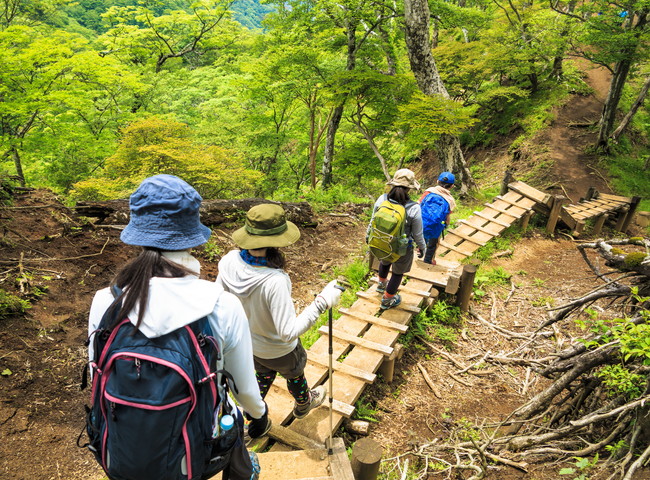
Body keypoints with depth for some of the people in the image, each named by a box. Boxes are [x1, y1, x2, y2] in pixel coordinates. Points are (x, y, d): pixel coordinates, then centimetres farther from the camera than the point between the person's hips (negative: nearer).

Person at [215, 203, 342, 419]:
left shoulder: (229, 261, -25)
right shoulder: (274, 282, -44)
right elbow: (289, 332, -37)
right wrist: (322, 302, -35)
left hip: (246, 342, 4)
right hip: (278, 351, -4)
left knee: (263, 374, 36)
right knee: (294, 375, 31)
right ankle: (303, 404, 63)